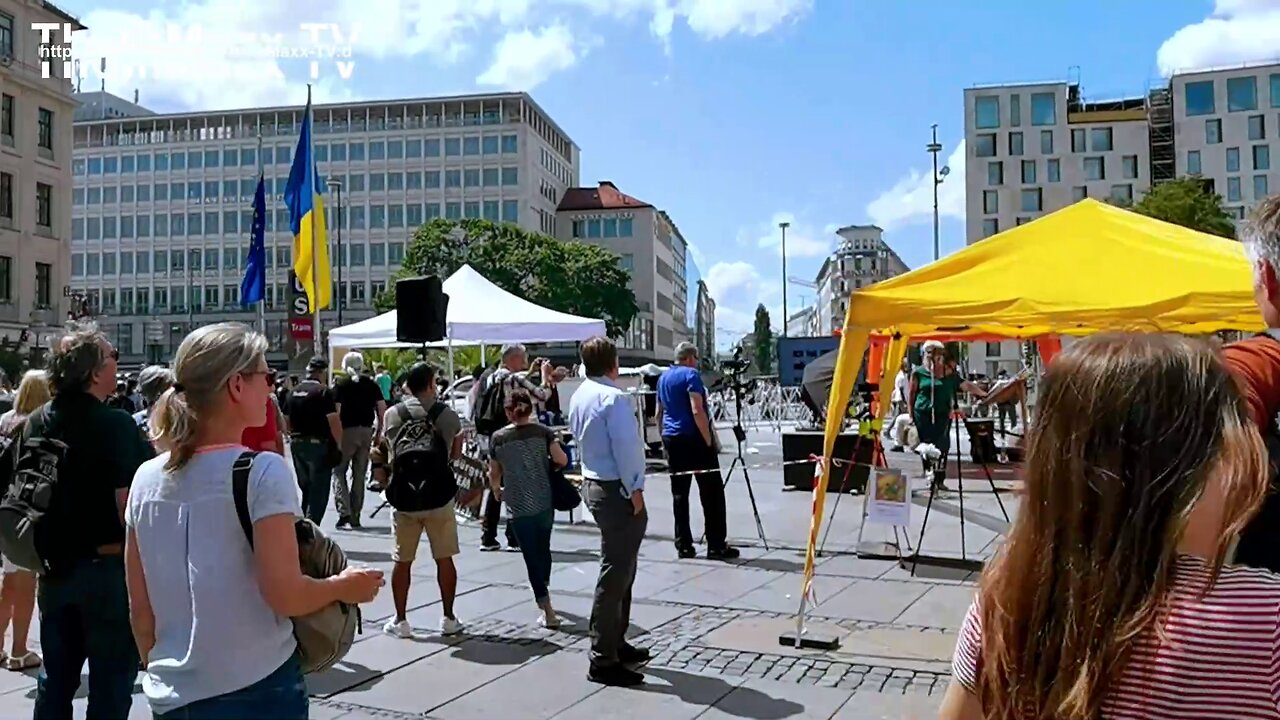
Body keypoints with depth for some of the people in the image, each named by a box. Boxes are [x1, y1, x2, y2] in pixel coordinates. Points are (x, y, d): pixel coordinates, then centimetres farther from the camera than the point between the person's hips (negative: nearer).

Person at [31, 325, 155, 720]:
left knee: (56, 678, 19)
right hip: (107, 566, -6)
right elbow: (130, 509, -24)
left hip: (55, 566, 7)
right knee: (111, 680, 7)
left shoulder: (34, 425, 2)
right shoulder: (116, 425, -19)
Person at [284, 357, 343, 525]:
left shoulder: (293, 391, 8)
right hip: (318, 444, -7)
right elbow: (333, 421, -18)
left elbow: (286, 421, 14)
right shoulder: (324, 392, -12)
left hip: (297, 444, 7)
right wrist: (339, 444, -11)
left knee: (306, 488, 20)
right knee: (319, 492, -1)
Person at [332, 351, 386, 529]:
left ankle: (344, 511, -8)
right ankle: (355, 516, 12)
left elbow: (335, 412, -12)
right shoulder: (371, 384, 6)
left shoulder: (340, 385, -4)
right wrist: (379, 431, 9)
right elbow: (382, 409, 2)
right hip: (366, 431, 4)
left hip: (347, 430, -3)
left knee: (339, 471, 7)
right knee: (360, 475, 10)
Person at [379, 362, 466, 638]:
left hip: (403, 497, 1)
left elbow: (391, 455, 13)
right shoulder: (448, 414, -1)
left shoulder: (392, 414, 3)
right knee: (444, 559, 9)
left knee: (402, 561, 10)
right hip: (438, 496, -1)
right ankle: (448, 619, 15)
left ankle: (400, 621, 15)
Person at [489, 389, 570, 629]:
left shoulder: (499, 438, -2)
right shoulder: (543, 432, -2)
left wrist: (497, 491, 27)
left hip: (519, 507, -2)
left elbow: (494, 474, 6)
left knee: (531, 556, 2)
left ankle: (548, 612, -3)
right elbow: (561, 459, -11)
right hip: (545, 502, 2)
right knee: (543, 549, 22)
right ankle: (544, 594, 41)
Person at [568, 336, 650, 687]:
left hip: (594, 484, 10)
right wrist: (634, 490, -13)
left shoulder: (578, 396, 10)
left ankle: (616, 644, 31)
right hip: (617, 490, -10)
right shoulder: (613, 397, -19)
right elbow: (625, 447, -21)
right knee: (615, 575, -6)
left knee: (620, 569, 21)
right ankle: (603, 661, -1)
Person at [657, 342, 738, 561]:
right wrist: (709, 440, -16)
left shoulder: (663, 377, 14)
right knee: (711, 492, -3)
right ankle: (716, 546, -4)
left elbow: (659, 411, 21)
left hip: (671, 439, 8)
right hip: (694, 438, -8)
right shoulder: (691, 374, -10)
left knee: (679, 493, 8)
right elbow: (697, 410, -19)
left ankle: (683, 545, 8)